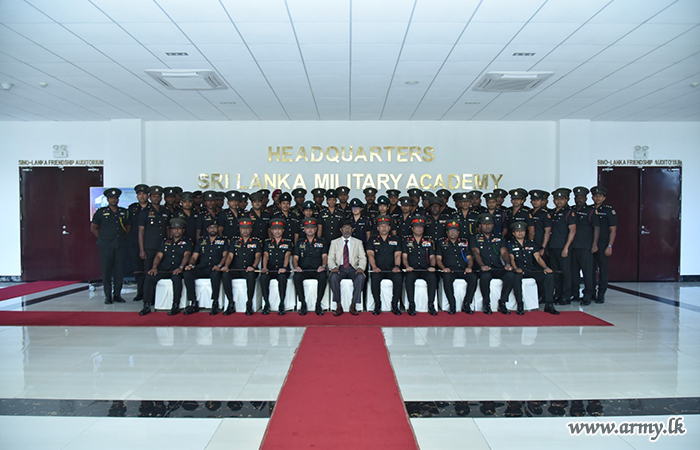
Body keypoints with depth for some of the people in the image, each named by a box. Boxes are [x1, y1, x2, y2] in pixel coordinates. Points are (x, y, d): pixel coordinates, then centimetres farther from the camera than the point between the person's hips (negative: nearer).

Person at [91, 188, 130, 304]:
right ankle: (108, 296, 7)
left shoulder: (124, 212, 10)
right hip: (106, 246, -2)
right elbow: (93, 227, 10)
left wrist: (123, 237, 10)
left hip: (120, 246, 2)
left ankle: (117, 295, 14)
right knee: (106, 271, -1)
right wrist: (102, 238, 4)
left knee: (119, 271, 3)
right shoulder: (101, 212, 4)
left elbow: (128, 226, 21)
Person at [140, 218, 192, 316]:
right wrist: (154, 267, -7)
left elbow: (186, 255, -5)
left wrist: (181, 267, -24)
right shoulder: (165, 242, 23)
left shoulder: (187, 243, 12)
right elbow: (158, 256, 13)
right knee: (149, 277, -24)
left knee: (176, 277, -37)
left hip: (177, 271, -3)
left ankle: (176, 306, -28)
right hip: (163, 270, 4)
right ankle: (147, 305, -18)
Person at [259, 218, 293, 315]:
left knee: (282, 277, -37)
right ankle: (266, 304, -20)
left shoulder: (288, 242, 13)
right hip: (270, 270, 2)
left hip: (282, 270, -1)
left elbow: (287, 256, -3)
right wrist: (264, 268, -16)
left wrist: (284, 267, -23)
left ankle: (282, 305, -27)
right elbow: (265, 255, 4)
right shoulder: (267, 242, 18)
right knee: (263, 277, -33)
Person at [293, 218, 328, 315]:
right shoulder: (299, 242, 17)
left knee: (323, 276, -35)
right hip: (303, 270, 1)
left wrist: (323, 265, -15)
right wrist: (296, 267, -13)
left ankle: (318, 304, -22)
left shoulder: (321, 241, 16)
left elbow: (324, 256, 7)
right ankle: (303, 304, -20)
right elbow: (295, 258, 9)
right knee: (297, 277, -33)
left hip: (317, 270, -1)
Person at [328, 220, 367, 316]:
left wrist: (360, 267, -13)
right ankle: (338, 306, -24)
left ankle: (353, 306, -25)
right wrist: (333, 267, -14)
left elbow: (363, 258, 8)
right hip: (339, 268, 0)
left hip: (353, 268, 0)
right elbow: (330, 258, 8)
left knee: (361, 277, -33)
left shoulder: (358, 242, 18)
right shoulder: (334, 242, 17)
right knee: (333, 277, -34)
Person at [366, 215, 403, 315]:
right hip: (378, 269, -1)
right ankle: (377, 305, -16)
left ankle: (395, 305, -16)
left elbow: (397, 255, 6)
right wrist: (374, 267, -17)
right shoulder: (372, 240, 13)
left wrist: (397, 266, -14)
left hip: (392, 269, 1)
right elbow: (370, 254, 1)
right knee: (374, 278, -32)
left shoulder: (395, 239, 16)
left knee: (398, 278, -31)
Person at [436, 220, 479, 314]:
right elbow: (438, 259, 9)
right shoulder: (441, 243, 16)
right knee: (447, 279, -36)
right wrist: (444, 268, -11)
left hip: (463, 270, 2)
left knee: (474, 278, -29)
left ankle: (466, 305, -17)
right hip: (449, 270, -2)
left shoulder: (464, 243, 22)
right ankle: (452, 306, -24)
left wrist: (469, 267, -6)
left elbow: (469, 258, 16)